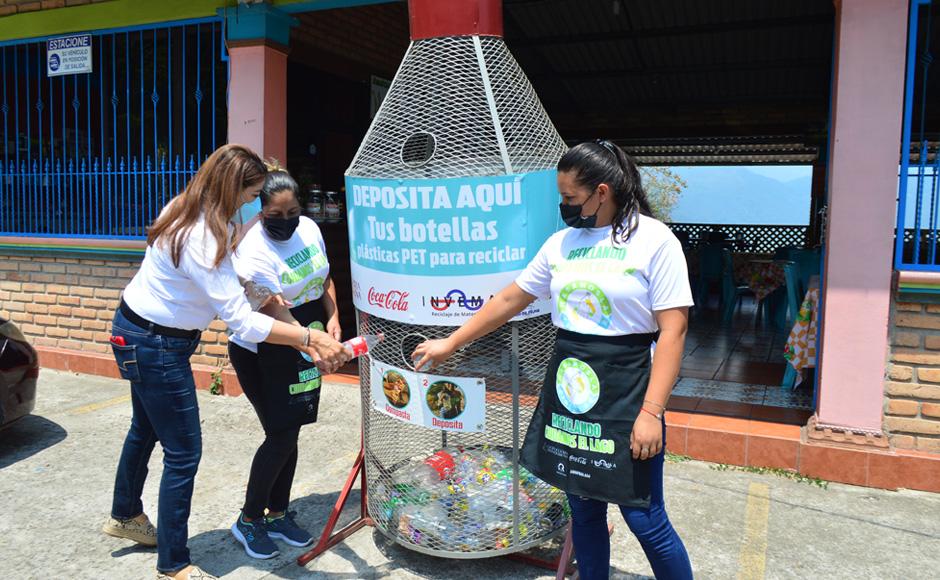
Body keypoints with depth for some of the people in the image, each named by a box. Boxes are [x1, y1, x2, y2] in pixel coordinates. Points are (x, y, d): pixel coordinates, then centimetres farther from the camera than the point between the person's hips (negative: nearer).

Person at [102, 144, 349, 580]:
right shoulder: (201, 241, -32)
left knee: (146, 429, 27)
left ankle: (126, 515, 51)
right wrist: (309, 338, -35)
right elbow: (243, 321, -35)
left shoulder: (184, 211, -3)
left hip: (138, 331, 10)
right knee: (183, 453, -1)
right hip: (154, 345, -10)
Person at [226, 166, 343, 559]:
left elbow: (324, 280, 13)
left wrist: (332, 318, -1)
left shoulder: (309, 228, -2)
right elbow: (279, 318, -31)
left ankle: (278, 515, 29)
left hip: (303, 351, 6)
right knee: (282, 436, -5)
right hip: (263, 354, -6)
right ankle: (248, 520, 17)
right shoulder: (254, 253, -24)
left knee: (288, 434, 12)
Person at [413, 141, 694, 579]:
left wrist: (651, 411, -18)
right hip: (566, 388, 6)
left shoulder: (654, 240, -9)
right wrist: (450, 343, 15)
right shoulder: (562, 242, 7)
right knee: (583, 507, 16)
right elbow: (510, 300, 13)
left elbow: (673, 330, -13)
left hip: (624, 394, -5)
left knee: (645, 518, 2)